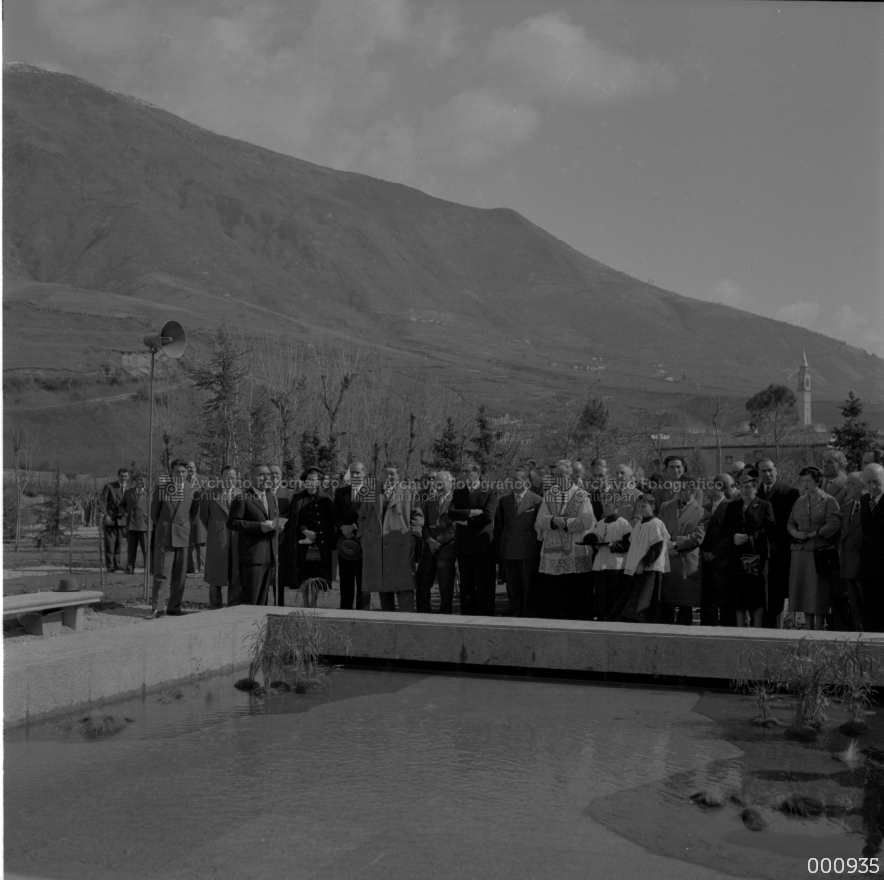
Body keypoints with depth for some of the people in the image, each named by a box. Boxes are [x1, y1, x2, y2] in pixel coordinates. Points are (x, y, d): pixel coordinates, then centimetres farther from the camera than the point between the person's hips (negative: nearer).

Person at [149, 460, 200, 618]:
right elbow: (154, 511, 6)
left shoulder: (190, 489, 7)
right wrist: (161, 527, 9)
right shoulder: (162, 486, -2)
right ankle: (157, 607, -3)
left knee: (180, 574, 6)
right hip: (164, 534, -3)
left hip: (183, 535, 3)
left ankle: (174, 606, 14)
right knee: (162, 572, -6)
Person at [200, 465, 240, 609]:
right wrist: (213, 531, 10)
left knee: (236, 579, 3)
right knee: (215, 578, 5)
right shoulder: (209, 494, 2)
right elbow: (204, 516, 10)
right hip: (217, 542, -1)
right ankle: (215, 608, 14)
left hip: (237, 541, 1)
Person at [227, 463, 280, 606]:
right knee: (249, 599, -7)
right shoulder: (242, 498, -8)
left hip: (269, 556, 7)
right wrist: (259, 527, -18)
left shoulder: (270, 496, 17)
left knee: (263, 599, 11)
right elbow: (232, 523, -13)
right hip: (251, 555, -7)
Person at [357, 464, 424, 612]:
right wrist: (362, 535, 6)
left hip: (401, 545, -3)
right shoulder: (373, 494, 17)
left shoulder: (408, 493, 10)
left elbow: (417, 515, 6)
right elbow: (363, 517, 18)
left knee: (403, 585, -8)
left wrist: (413, 534, -5)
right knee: (382, 585, 5)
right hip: (376, 547, 3)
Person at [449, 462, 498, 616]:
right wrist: (471, 512, -13)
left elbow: (488, 516, -12)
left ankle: (485, 618, 0)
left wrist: (465, 521, -8)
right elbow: (451, 513, -2)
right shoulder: (458, 492, 14)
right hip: (463, 545, 4)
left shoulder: (488, 492, 2)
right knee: (466, 584, 7)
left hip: (482, 544, -4)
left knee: (484, 585, -4)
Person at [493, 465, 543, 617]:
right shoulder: (504, 500, 10)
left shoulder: (537, 501, -3)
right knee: (512, 590, 8)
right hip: (508, 553, 4)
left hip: (528, 552, -4)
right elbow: (498, 526, 13)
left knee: (529, 589, 1)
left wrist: (538, 551, -7)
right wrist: (499, 550, 7)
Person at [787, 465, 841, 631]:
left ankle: (819, 629, 2)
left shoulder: (829, 501, -2)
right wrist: (796, 533, -5)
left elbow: (833, 524, -12)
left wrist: (813, 534, -14)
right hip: (800, 552, 6)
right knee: (804, 591, 6)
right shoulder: (799, 502, 16)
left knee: (819, 592, -3)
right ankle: (809, 629, 13)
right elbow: (791, 523, 16)